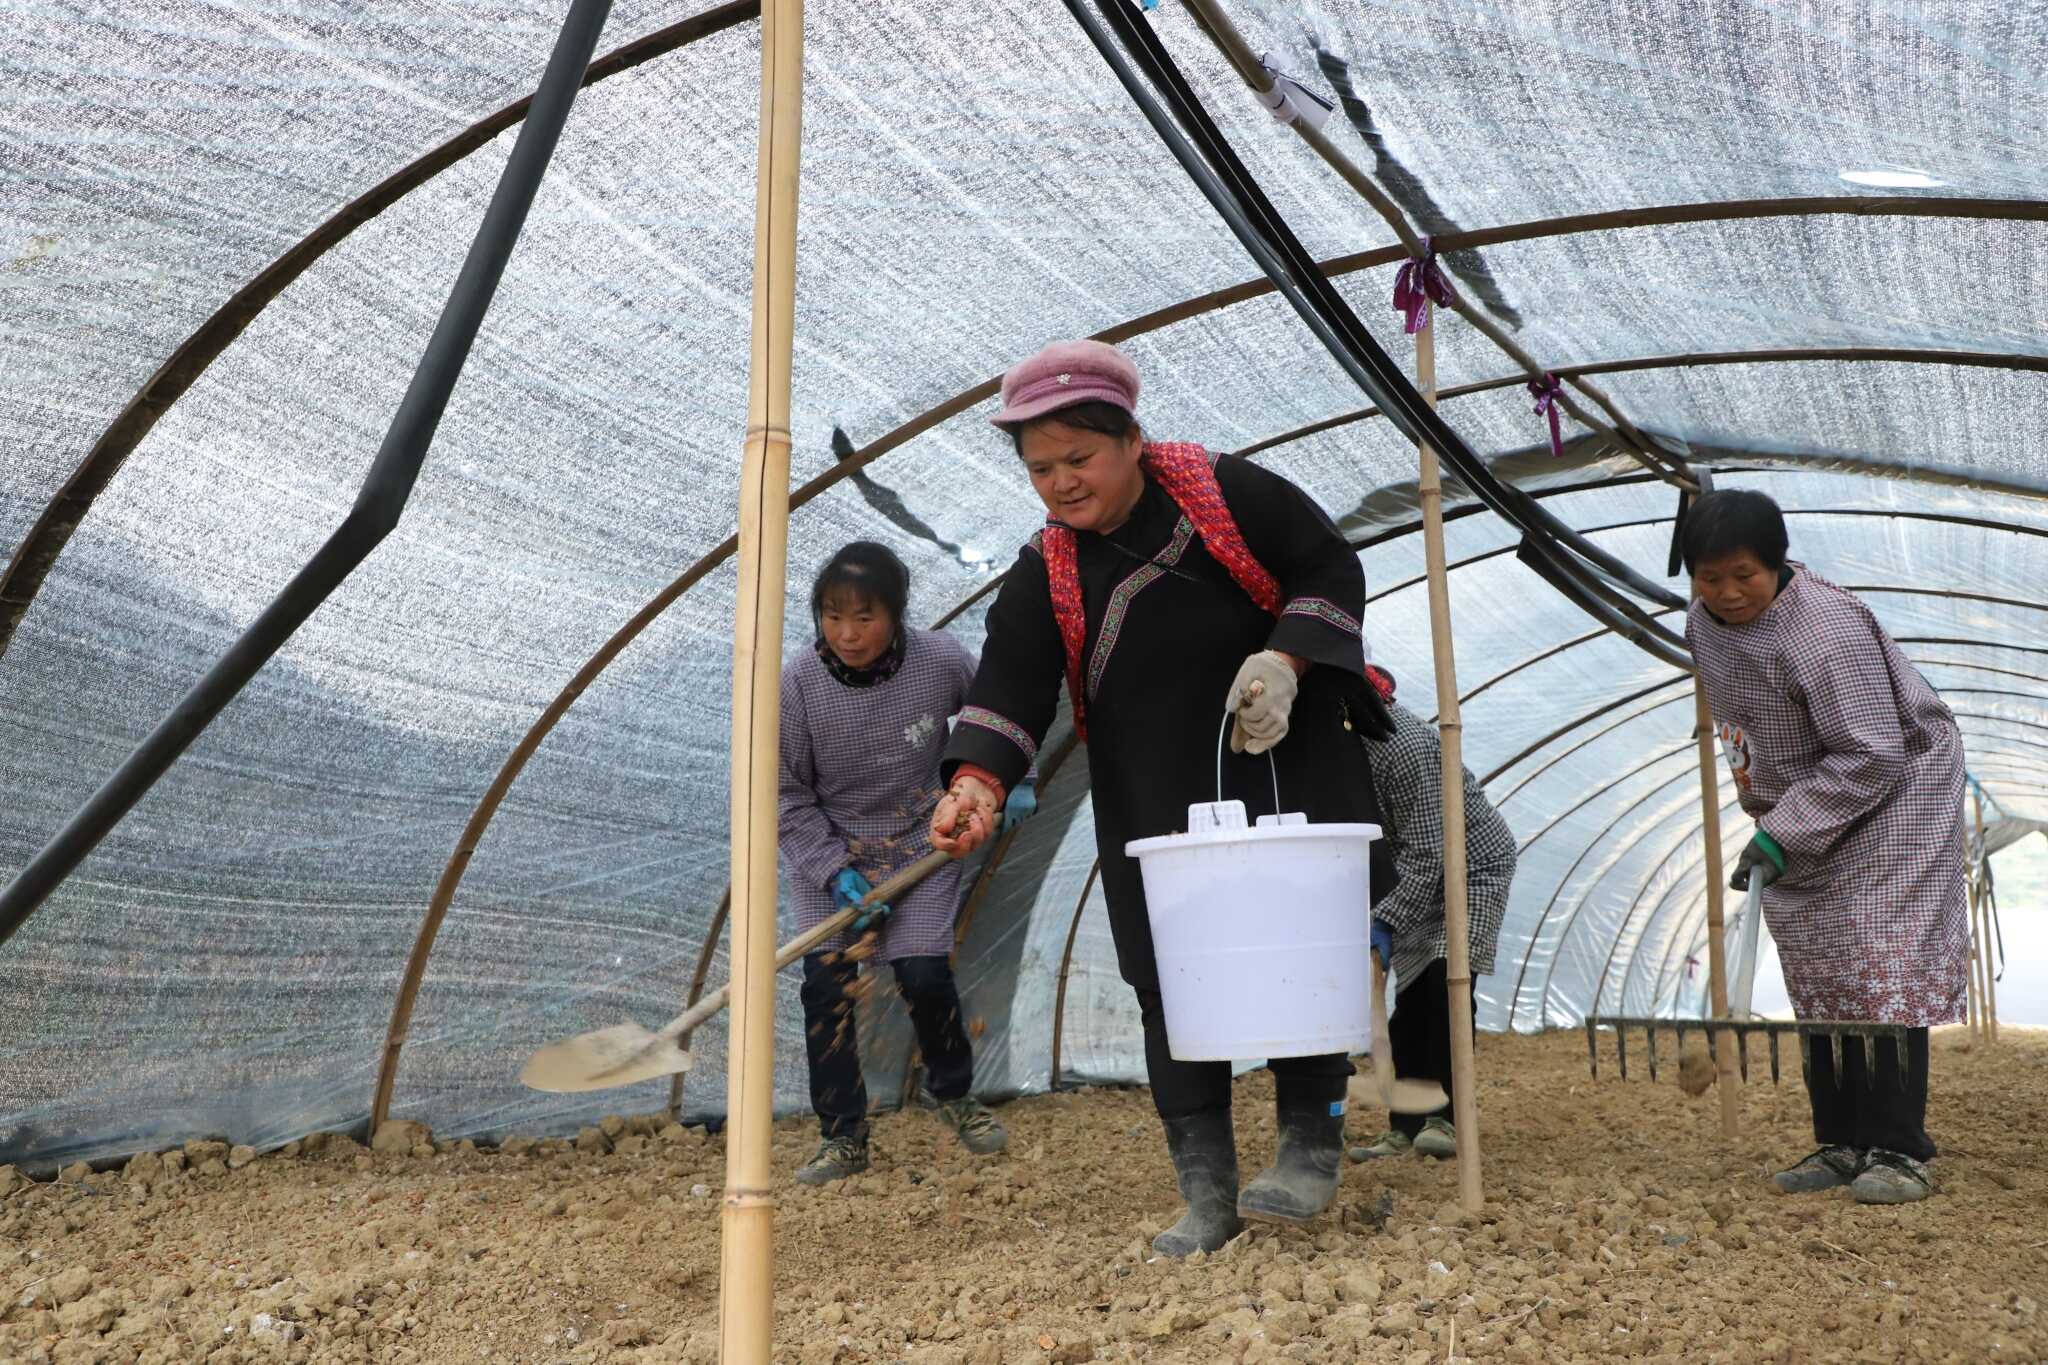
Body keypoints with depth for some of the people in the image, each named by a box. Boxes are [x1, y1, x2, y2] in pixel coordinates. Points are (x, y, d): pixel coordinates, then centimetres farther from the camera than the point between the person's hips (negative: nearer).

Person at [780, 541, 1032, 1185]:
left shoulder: (941, 660, -18)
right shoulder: (796, 686, -20)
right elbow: (787, 797, -11)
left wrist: (1010, 780, -2)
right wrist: (835, 871, -18)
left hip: (922, 843, 0)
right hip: (828, 850, 1)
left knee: (923, 973, -10)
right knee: (825, 981, -7)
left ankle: (955, 1094, 20)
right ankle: (843, 1136, 8)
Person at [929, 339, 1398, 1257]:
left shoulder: (1227, 491, -6)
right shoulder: (1046, 573, 1)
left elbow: (1331, 571, 0)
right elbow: (1008, 686, -9)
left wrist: (1285, 661, -16)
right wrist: (976, 783, -26)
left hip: (1289, 774, -2)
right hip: (1155, 810, 3)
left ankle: (1312, 1145, 14)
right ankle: (1206, 1195, 6)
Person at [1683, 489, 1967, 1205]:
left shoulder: (1827, 628, -29)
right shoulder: (1703, 621, -4)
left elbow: (1871, 755, -28)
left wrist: (1781, 834, -30)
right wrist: (1748, 764, 10)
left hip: (1892, 796, -7)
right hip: (1801, 810, 8)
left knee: (1882, 968, -12)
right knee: (1816, 977, 6)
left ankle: (1899, 1151, -5)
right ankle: (1841, 1144, 13)